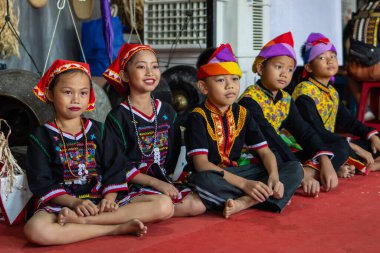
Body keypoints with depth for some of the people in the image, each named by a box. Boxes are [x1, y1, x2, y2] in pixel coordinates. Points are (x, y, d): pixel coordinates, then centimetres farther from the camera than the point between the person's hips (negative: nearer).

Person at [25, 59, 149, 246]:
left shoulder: (98, 130, 15)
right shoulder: (42, 136, 5)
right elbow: (41, 183, -3)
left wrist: (109, 198, -11)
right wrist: (74, 202, -18)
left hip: (100, 200, 3)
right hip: (60, 204, -3)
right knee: (34, 229, -38)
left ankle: (77, 221, -26)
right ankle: (117, 228, -28)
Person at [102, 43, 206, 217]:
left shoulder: (167, 111, 12)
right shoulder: (118, 117, -6)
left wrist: (166, 182, 1)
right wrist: (156, 183, -15)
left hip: (163, 181, 7)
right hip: (131, 186, -7)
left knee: (197, 205, -16)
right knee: (164, 204, -34)